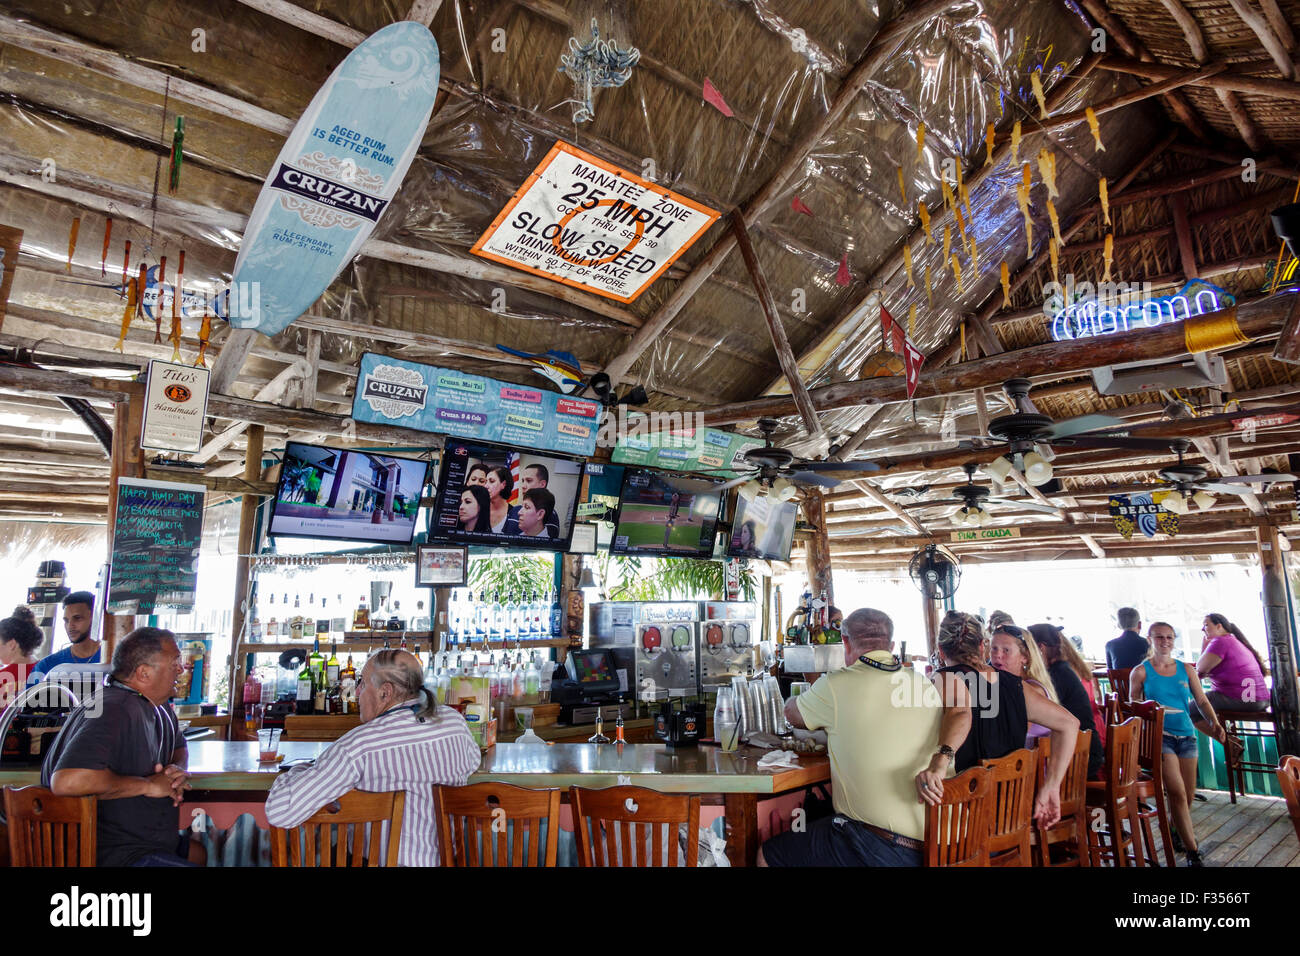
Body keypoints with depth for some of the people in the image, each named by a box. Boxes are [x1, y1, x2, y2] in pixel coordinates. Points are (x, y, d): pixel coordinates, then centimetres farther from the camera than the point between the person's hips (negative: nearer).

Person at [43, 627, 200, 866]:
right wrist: (149, 785, -25)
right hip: (116, 853, -10)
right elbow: (67, 781, -38)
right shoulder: (115, 712, -25)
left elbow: (179, 748, 24)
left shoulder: (158, 708, 6)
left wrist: (177, 770, 0)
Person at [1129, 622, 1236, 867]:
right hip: (1159, 735, -4)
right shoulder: (1141, 671, 0)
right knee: (1177, 793, -15)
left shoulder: (1186, 669, 10)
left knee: (1188, 795, 9)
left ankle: (1179, 833, 36)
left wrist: (1215, 724, -8)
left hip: (1186, 734, 5)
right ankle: (1192, 851, -4)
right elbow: (1134, 707, 2)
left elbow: (1202, 701, 9)